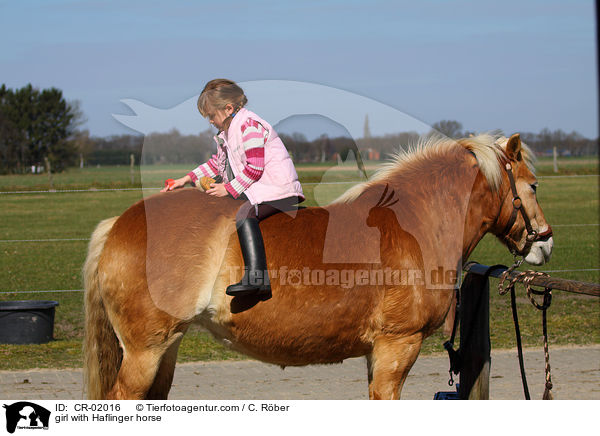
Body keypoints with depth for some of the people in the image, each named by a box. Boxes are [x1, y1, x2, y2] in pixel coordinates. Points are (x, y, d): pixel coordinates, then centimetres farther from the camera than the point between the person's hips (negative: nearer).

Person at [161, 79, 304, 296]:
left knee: (244, 213, -32)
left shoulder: (249, 125, -14)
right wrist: (187, 179, 23)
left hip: (279, 188, -11)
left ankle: (255, 276, -46)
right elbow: (219, 162, 29)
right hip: (255, 188, 11)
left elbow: (254, 168, -19)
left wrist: (229, 189, -14)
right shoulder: (229, 130, 17)